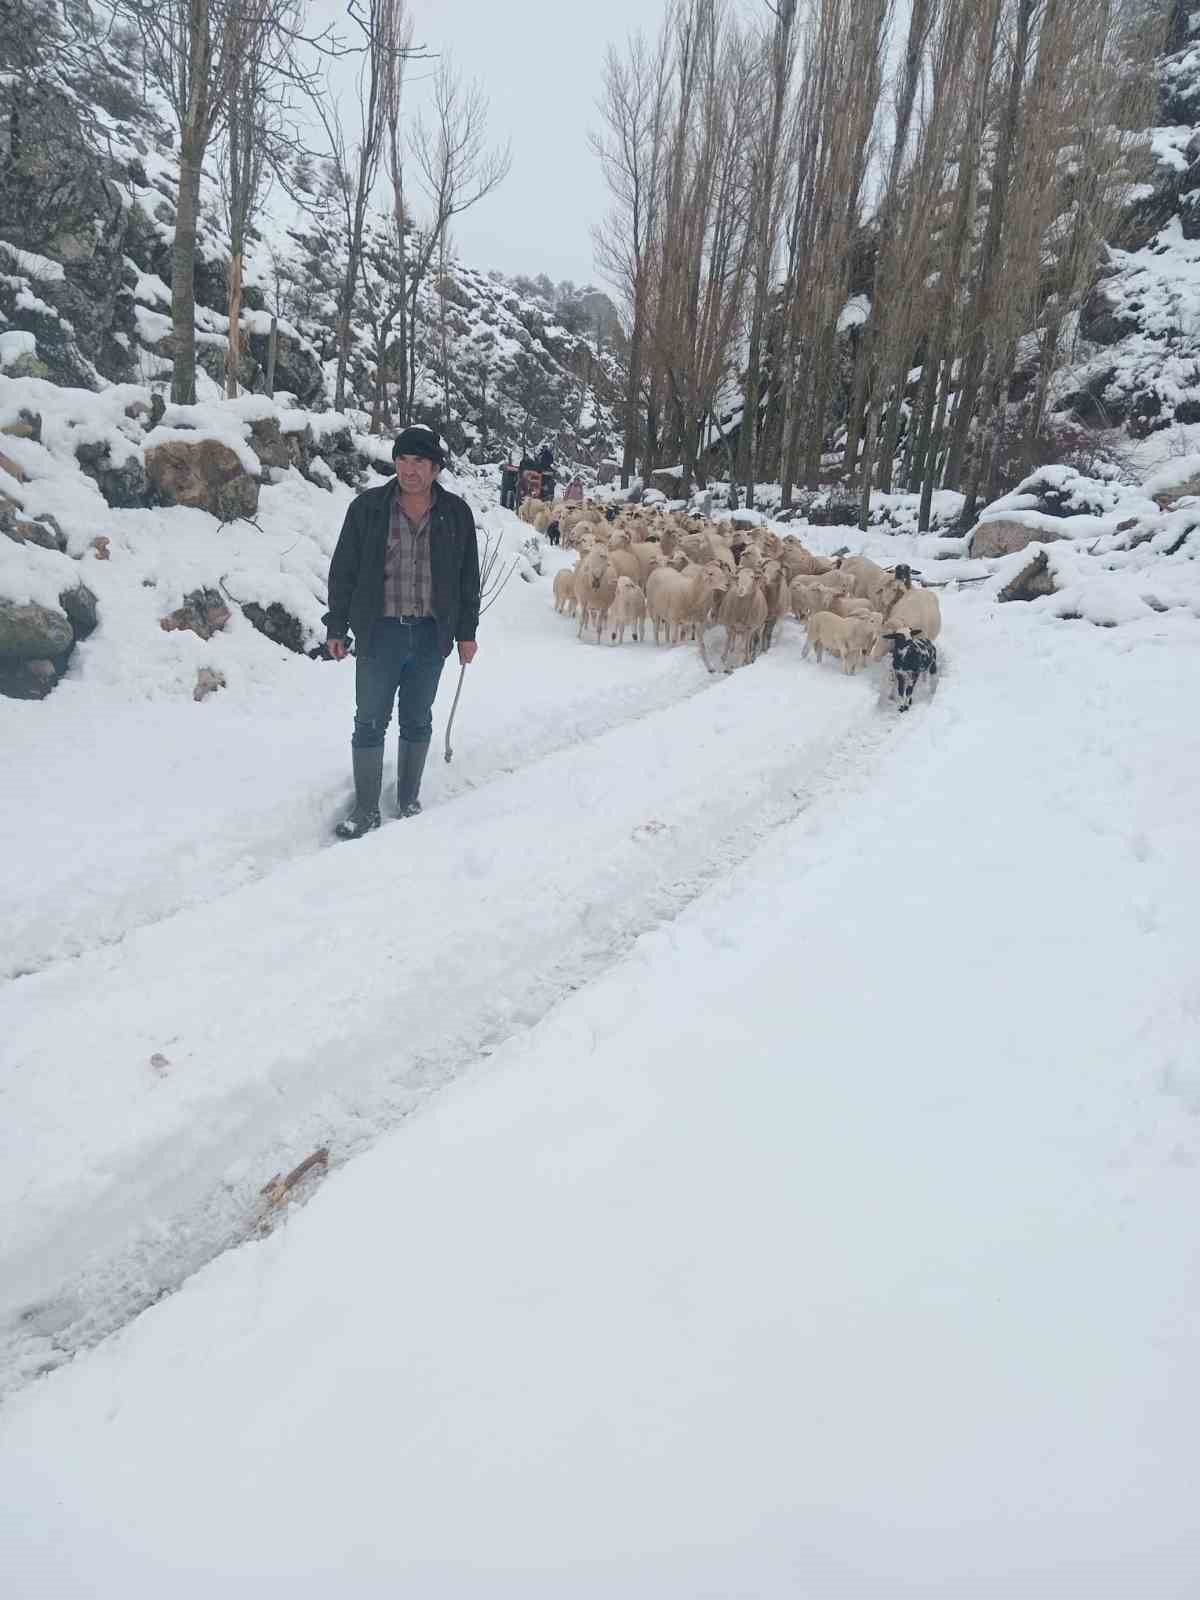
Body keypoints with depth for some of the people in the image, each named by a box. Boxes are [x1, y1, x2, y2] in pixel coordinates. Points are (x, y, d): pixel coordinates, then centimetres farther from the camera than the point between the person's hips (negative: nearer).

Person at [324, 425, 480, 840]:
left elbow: (468, 578, 10)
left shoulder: (456, 513, 3)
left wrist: (466, 632, 8)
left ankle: (409, 802, 27)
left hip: (431, 635, 1)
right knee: (370, 723, 2)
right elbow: (343, 571, 2)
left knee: (417, 722, 13)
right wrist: (337, 627, 0)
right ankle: (366, 810, 12)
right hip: (379, 632, -1)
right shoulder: (368, 507, -2)